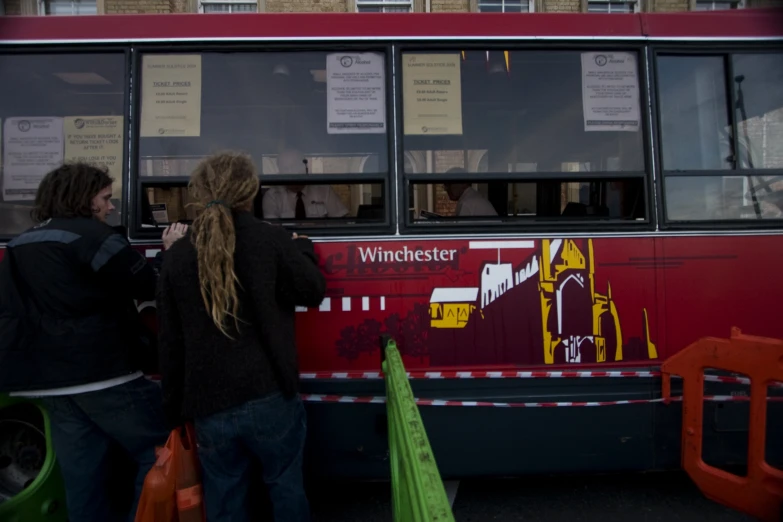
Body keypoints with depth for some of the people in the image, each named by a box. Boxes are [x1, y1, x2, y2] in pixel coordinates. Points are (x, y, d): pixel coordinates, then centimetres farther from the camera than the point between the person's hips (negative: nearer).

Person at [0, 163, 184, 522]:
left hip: (47, 378, 9)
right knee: (161, 451, 1)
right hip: (102, 372, -8)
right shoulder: (89, 234, -10)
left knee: (82, 475, 14)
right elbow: (149, 286, -12)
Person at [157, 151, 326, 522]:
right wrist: (302, 249, 18)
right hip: (269, 396, -2)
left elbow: (169, 341, 4)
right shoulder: (271, 240, -9)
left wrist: (175, 407, 13)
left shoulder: (177, 256, 1)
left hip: (209, 405, 3)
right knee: (286, 486, 19)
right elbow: (313, 292, 0)